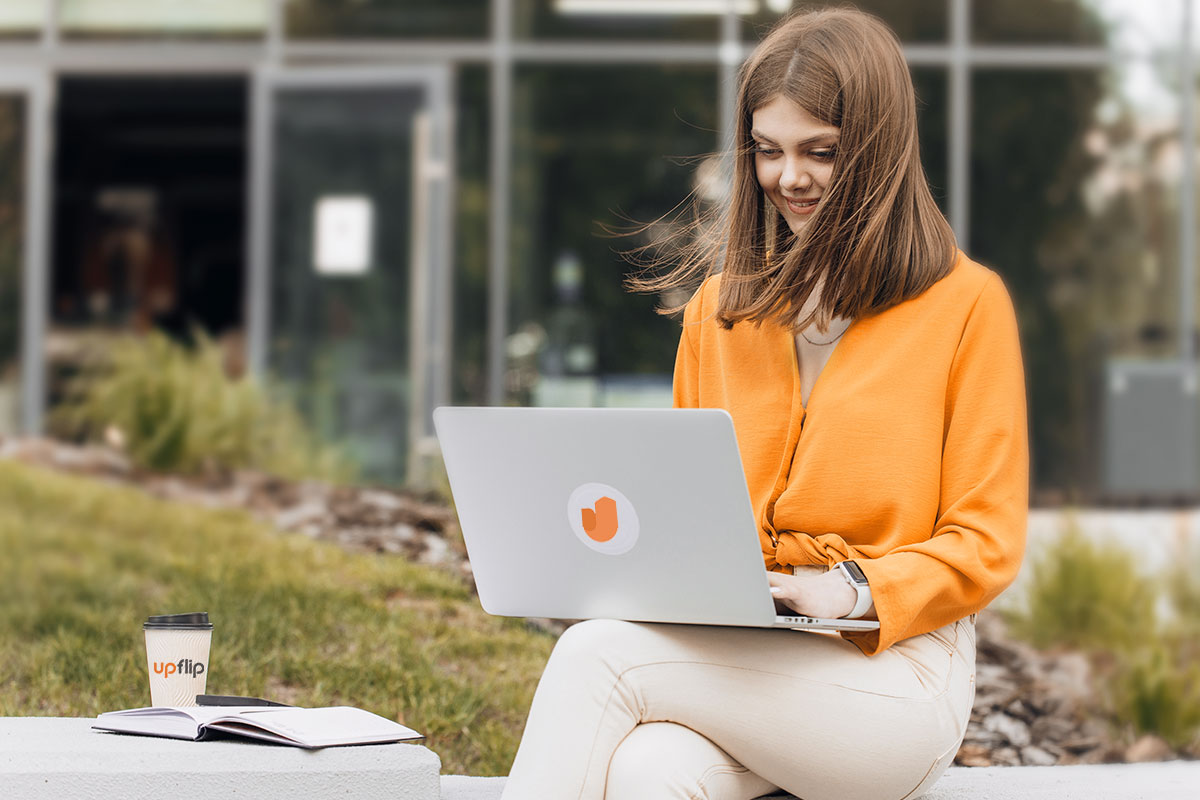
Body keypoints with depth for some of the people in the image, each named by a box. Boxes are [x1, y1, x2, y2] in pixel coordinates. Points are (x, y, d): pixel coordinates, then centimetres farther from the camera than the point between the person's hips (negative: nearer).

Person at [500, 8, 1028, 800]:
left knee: (596, 655, -28)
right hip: (731, 655, 4)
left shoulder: (966, 303, 2)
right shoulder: (718, 308, 17)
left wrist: (856, 593, -18)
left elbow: (985, 542, 0)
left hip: (894, 675, -4)